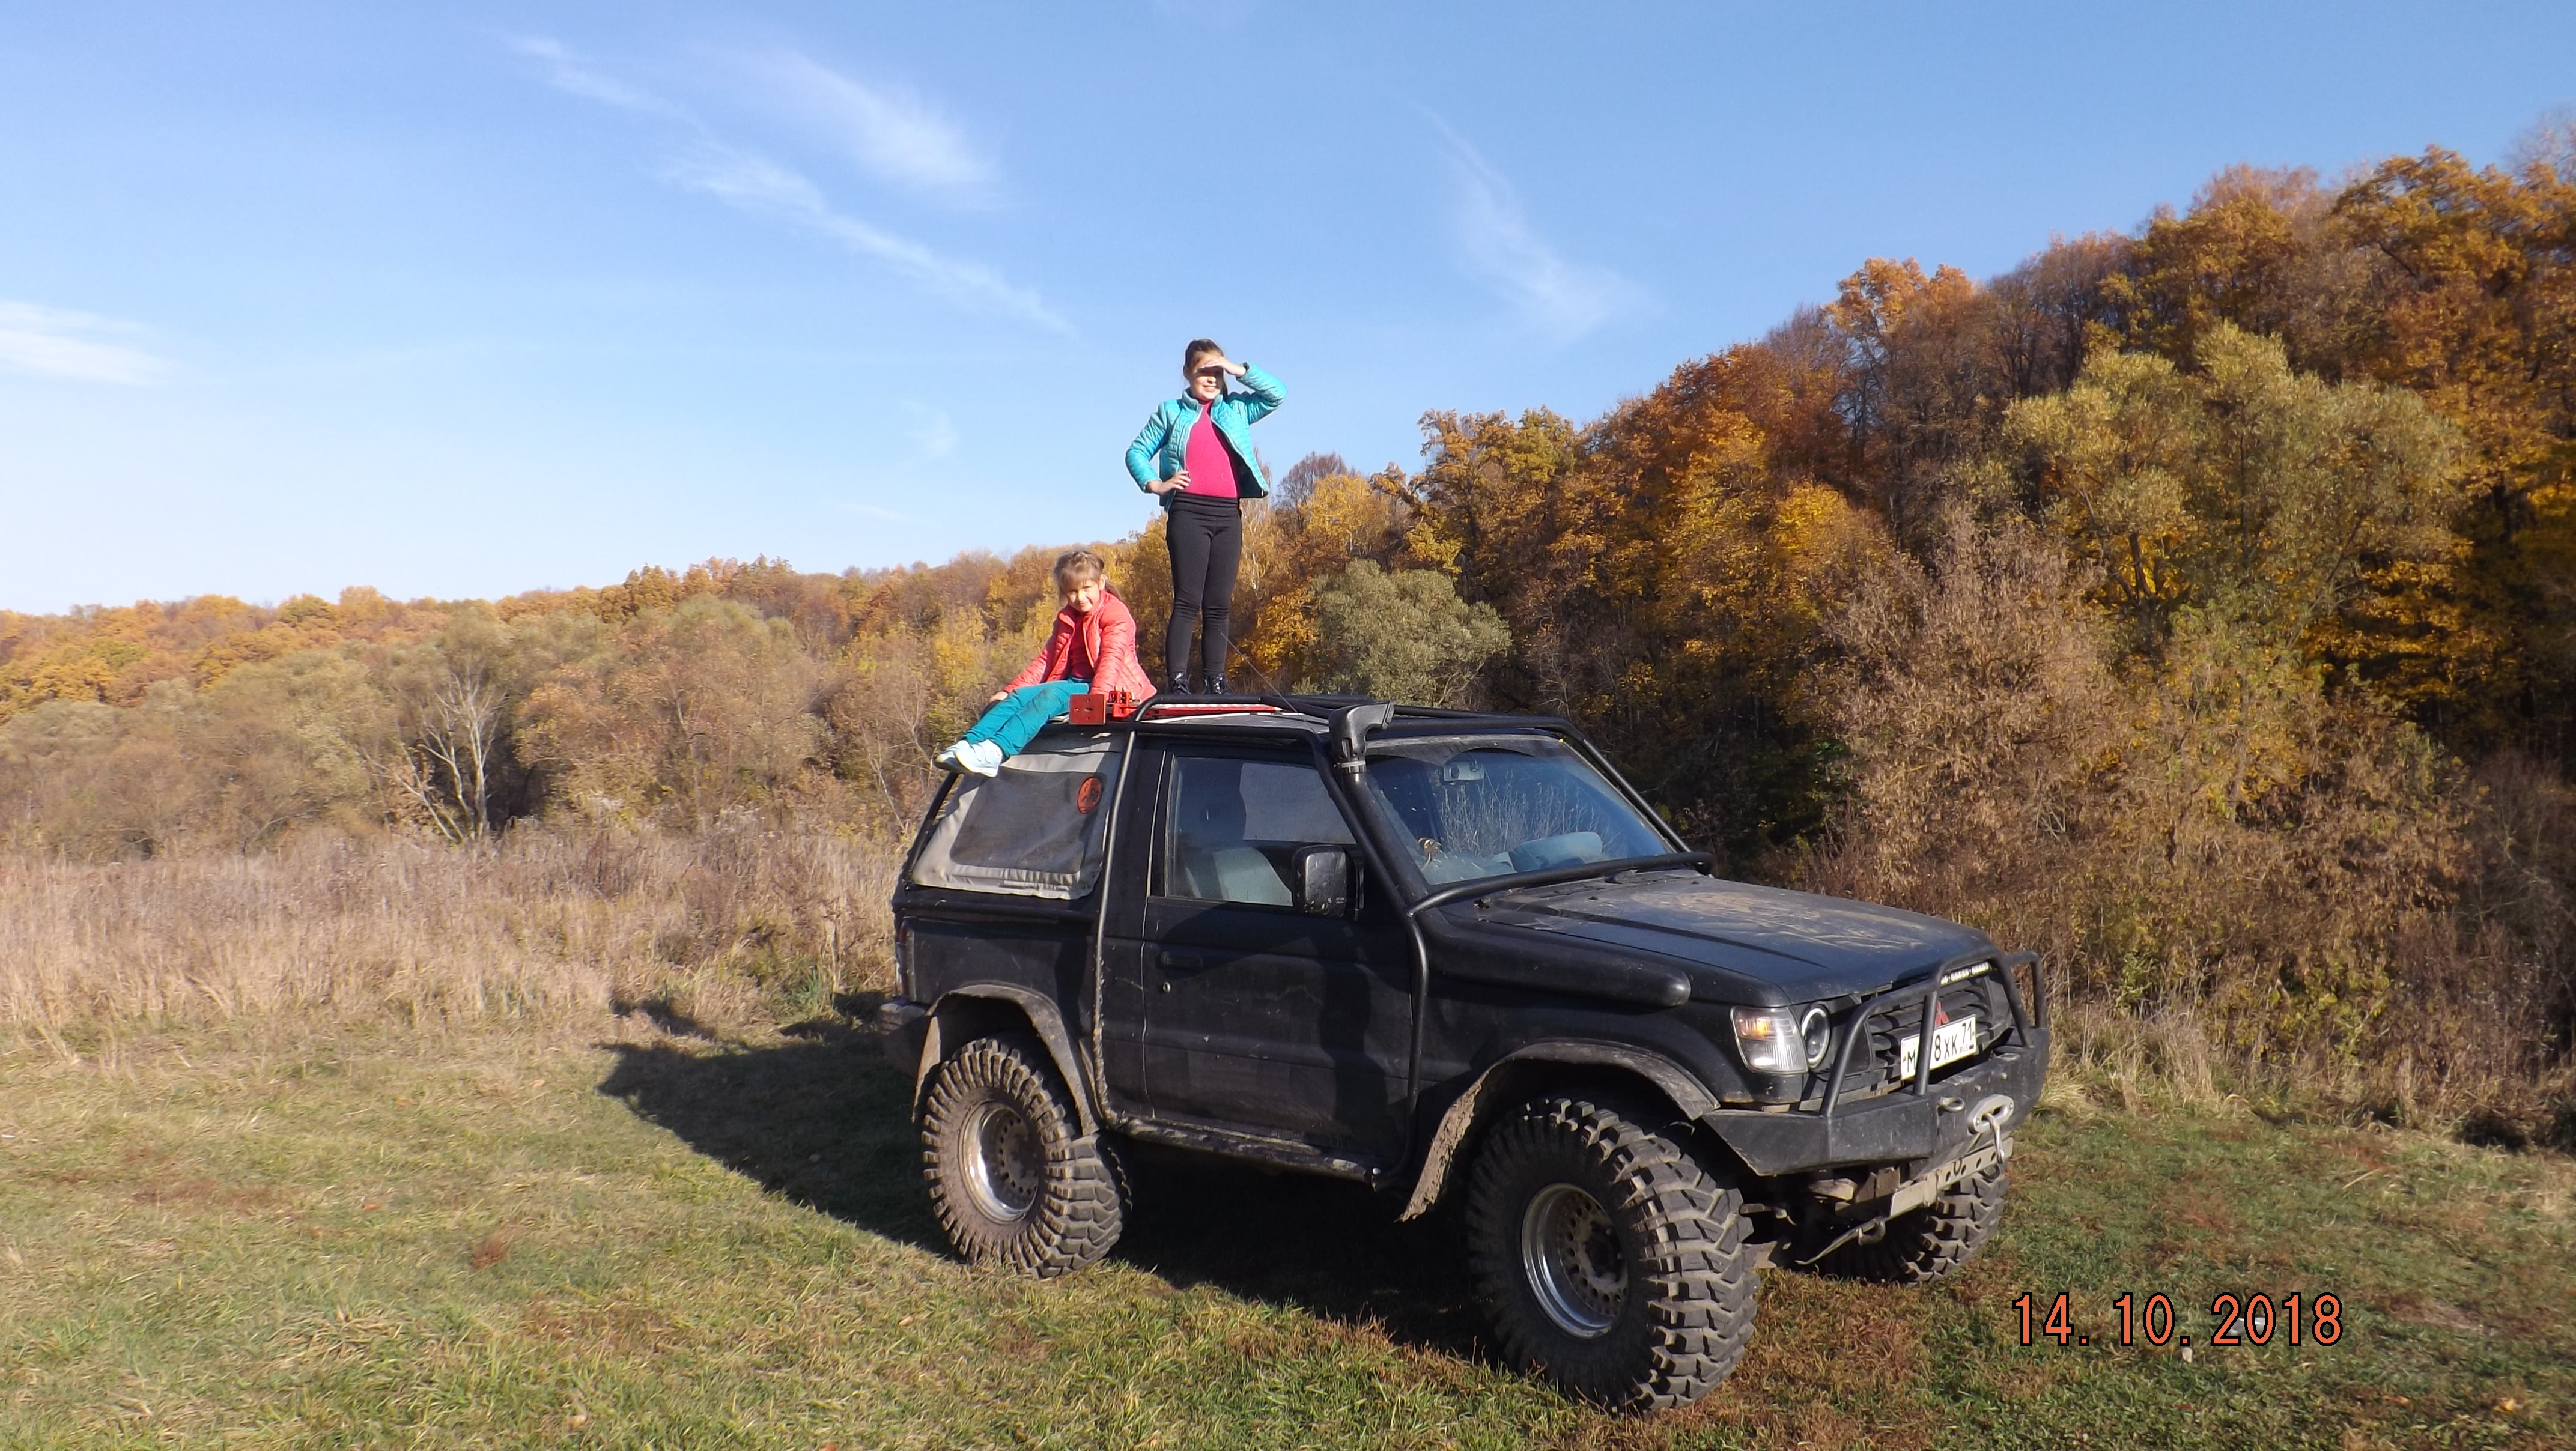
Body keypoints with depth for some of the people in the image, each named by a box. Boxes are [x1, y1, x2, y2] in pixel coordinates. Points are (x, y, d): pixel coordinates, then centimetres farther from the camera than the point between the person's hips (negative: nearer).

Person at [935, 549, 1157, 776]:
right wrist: (1010, 689, 7)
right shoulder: (1066, 619, 20)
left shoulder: (1116, 614, -4)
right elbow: (1046, 661, 18)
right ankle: (969, 743, -31)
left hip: (1110, 690, -8)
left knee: (1051, 695, -32)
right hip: (1074, 684, 8)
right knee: (1019, 696, -15)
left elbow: (1112, 658, -19)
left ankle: (996, 750, -50)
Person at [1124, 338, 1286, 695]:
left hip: (1229, 515, 3)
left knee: (1220, 606, 3)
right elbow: (1137, 452, 12)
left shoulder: (1236, 409, 19)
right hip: (1188, 513, -3)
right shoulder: (1171, 412, 12)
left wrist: (1240, 370, 4)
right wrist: (1154, 484, -5)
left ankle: (1215, 685, 5)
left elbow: (1277, 393, 12)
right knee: (1188, 602, -11)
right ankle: (1178, 684, -14)